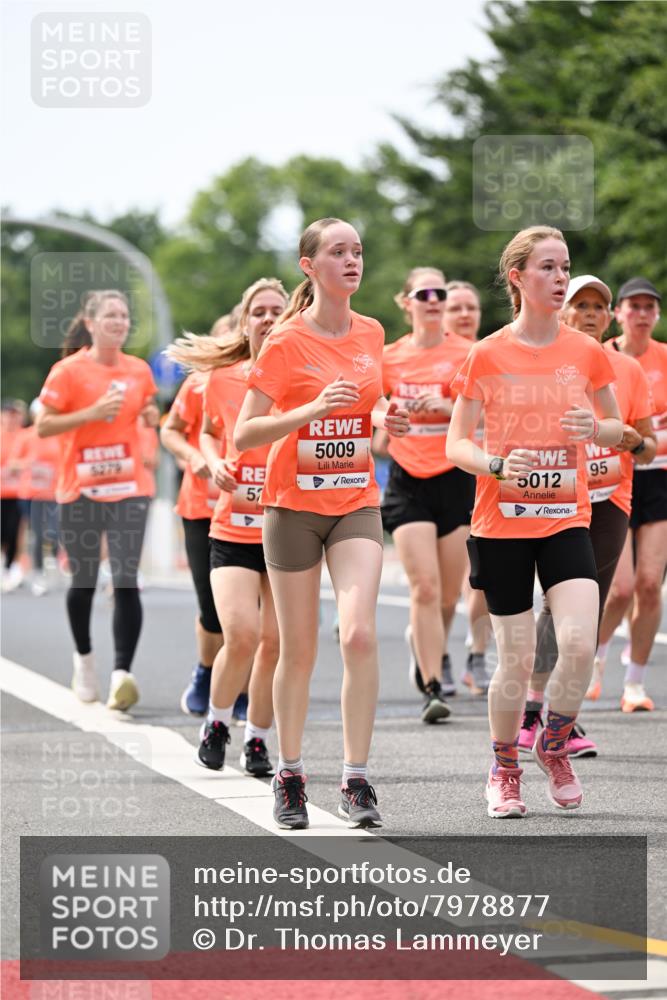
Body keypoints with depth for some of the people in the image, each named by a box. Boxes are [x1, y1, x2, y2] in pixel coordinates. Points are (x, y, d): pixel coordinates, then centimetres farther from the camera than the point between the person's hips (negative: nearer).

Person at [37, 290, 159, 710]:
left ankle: (121, 674, -18)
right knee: (84, 581, 9)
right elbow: (43, 426, -7)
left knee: (127, 581, -12)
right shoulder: (69, 371, -5)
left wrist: (153, 415, 2)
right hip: (80, 490, -2)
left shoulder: (139, 371, 7)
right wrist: (92, 413, -17)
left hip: (129, 489, 2)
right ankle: (84, 657, 34)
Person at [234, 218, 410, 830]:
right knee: (299, 650, 3)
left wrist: (386, 420, 1)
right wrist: (312, 409, -24)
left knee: (359, 634, -16)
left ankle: (356, 780, -11)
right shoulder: (286, 343, -8)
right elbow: (243, 435, -11)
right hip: (294, 504, -3)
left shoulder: (371, 335, 6)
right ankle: (290, 776, 21)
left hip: (357, 503, 3)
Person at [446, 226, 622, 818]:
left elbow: (616, 430, 14)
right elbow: (456, 443, 1)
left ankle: (555, 745, 11)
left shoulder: (586, 352, 3)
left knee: (580, 641, -16)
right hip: (502, 521, -1)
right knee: (517, 658, -1)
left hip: (566, 519, 1)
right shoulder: (487, 355, -3)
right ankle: (504, 769, 22)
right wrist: (497, 466, -19)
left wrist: (594, 428, -9)